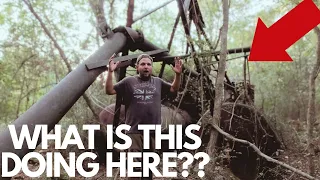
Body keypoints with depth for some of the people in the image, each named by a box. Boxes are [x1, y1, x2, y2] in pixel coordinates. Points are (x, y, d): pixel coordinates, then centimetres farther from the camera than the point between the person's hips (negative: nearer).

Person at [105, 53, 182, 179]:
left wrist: (178, 74, 5)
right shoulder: (129, 81, 3)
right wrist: (110, 72, -11)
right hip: (135, 131, -3)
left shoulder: (158, 82, 12)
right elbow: (109, 91, 2)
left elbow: (174, 89, 21)